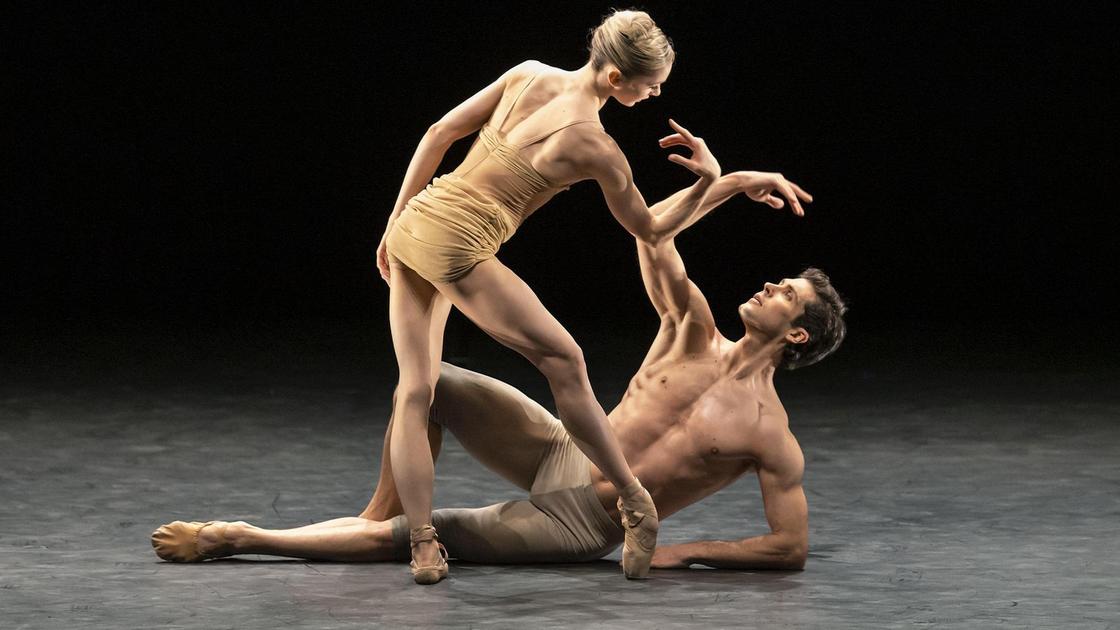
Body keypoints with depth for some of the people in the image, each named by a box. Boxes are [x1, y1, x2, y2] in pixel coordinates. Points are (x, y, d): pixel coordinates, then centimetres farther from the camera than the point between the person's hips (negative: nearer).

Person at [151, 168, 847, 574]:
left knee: (402, 538, -13)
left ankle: (238, 539, -4)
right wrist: (733, 182, -11)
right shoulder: (697, 335, 2)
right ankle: (379, 511, 6)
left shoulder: (770, 434, -13)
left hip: (579, 527, -6)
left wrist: (689, 551, -17)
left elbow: (792, 548, -15)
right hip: (559, 453, 6)